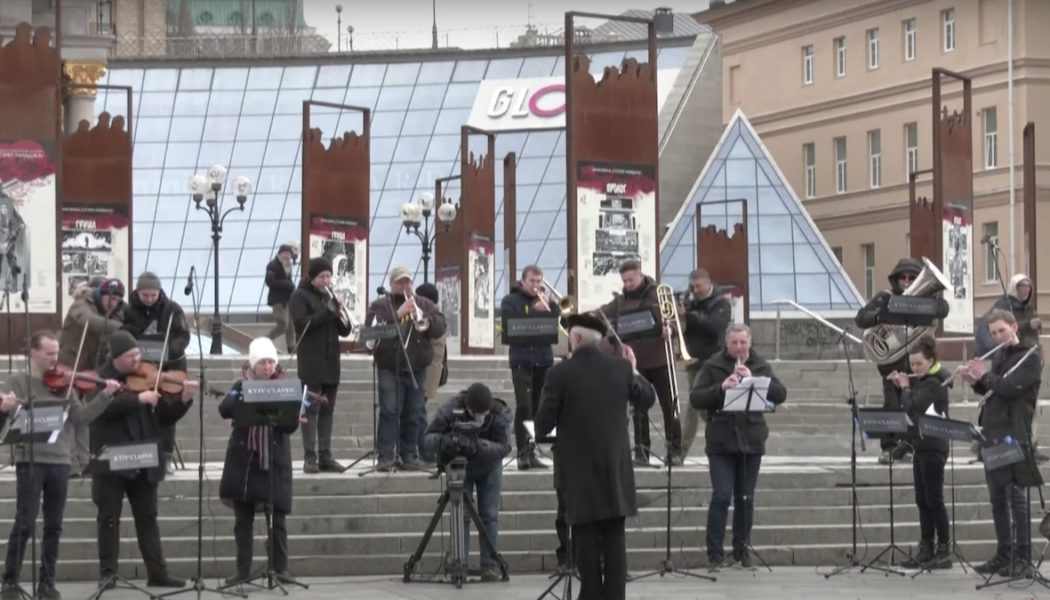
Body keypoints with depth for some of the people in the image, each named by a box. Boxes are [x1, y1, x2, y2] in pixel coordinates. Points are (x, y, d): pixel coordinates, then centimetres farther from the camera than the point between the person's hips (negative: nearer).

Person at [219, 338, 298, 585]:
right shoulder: (242, 386, 5)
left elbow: (291, 426, -7)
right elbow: (225, 410, -12)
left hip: (274, 460, -1)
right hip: (243, 460, 1)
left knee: (277, 518, -1)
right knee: (243, 519, 5)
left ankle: (281, 569, 8)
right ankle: (243, 570, 11)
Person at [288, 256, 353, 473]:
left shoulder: (330, 297, 17)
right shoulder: (300, 296, -1)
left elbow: (344, 331, 16)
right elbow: (303, 324, -16)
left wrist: (344, 320, -7)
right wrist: (328, 311, -18)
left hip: (331, 361, 6)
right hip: (311, 363, -6)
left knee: (327, 410, 5)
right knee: (311, 409, -7)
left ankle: (325, 456, 7)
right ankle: (310, 457, -8)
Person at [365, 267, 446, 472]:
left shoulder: (424, 304, 14)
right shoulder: (379, 305, 5)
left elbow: (440, 328, 3)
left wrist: (422, 317, -14)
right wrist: (398, 314, -16)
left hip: (417, 368, 3)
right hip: (389, 368, -3)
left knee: (413, 414, 5)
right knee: (389, 411, -9)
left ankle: (409, 455, 11)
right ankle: (385, 456, -10)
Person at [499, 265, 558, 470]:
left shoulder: (545, 299, 16)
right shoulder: (510, 301, 4)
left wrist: (550, 305, -10)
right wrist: (534, 312, -17)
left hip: (543, 360, 4)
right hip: (522, 360, -4)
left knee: (537, 407, 6)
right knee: (523, 406, -11)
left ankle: (531, 451, 12)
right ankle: (523, 453, -11)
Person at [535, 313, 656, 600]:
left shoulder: (559, 373, -11)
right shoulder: (620, 368, 0)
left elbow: (543, 423, -9)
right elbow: (647, 400, 14)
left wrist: (539, 434, 14)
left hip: (579, 469, -3)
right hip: (615, 468, 3)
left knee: (586, 539, 2)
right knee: (614, 539, 6)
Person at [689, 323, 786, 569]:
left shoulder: (760, 366, 7)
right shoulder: (713, 366, 1)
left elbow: (780, 395, -4)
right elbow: (695, 399, -6)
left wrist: (753, 380, -18)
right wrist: (721, 388, -22)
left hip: (752, 442, 2)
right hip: (721, 443, -2)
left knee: (746, 498, 7)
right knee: (721, 496, -9)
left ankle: (742, 550, 16)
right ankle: (715, 553, -3)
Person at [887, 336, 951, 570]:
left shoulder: (934, 384, -13)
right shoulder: (921, 381, 15)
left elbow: (912, 406, -23)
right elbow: (908, 404, 17)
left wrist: (905, 387, -7)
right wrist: (900, 385, 5)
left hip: (933, 447, -9)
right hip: (921, 446, 9)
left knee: (934, 499, -7)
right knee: (922, 500, 9)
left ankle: (944, 551, -3)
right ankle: (926, 550, 12)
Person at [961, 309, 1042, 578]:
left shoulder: (1028, 358, -7)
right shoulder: (998, 357, 17)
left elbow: (1008, 387, -20)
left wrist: (985, 375, -7)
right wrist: (974, 381, 5)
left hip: (1013, 436, -8)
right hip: (992, 435, 8)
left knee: (1015, 495, -8)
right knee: (997, 498, 9)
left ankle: (1022, 557, -6)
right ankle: (1003, 554, 14)